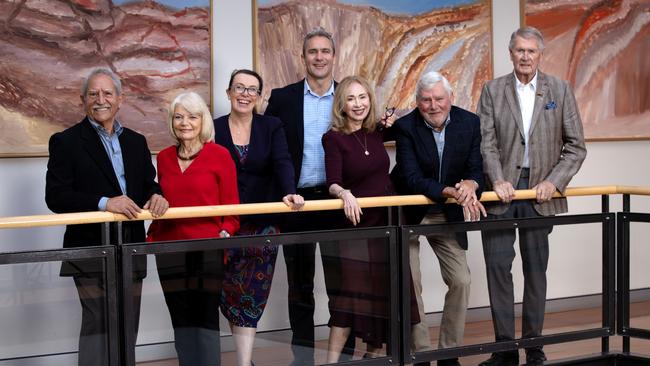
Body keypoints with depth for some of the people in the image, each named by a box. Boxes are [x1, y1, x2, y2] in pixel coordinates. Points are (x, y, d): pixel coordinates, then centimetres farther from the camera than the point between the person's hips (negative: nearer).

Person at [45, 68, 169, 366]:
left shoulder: (136, 142, 14)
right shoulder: (66, 142, -3)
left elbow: (148, 185, 17)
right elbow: (55, 197, -11)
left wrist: (155, 195, -8)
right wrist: (103, 203, -23)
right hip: (91, 250, -6)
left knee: (127, 327, 12)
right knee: (98, 325, -12)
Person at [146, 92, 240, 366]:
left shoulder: (219, 155, -2)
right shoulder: (164, 158, 11)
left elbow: (231, 205, -1)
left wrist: (225, 232, -16)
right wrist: (151, 237, 7)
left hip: (207, 251, -4)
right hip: (170, 252, 4)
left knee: (206, 320, -2)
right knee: (181, 321, 8)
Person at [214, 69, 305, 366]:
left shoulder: (272, 127, 4)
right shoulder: (214, 129, 2)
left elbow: (282, 163, -11)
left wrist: (290, 193, -30)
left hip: (262, 223, 0)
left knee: (251, 297, -1)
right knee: (232, 295, 4)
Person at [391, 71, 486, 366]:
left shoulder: (469, 123, -8)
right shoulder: (405, 127, -19)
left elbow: (476, 169, -6)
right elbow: (411, 178, -26)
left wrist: (470, 185, -30)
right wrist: (451, 192, -39)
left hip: (448, 215, 3)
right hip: (409, 214, -3)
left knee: (461, 281, 3)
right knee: (409, 285, -3)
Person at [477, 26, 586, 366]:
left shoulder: (560, 90, 3)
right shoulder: (492, 90, 4)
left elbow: (575, 146, 3)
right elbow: (486, 142, -3)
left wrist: (554, 181, -9)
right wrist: (497, 180, -17)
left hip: (539, 190, 0)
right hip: (502, 188, 0)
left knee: (535, 269, 6)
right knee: (498, 266, -2)